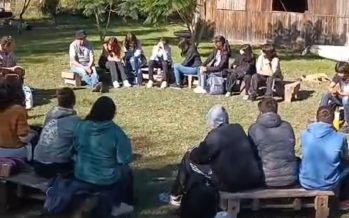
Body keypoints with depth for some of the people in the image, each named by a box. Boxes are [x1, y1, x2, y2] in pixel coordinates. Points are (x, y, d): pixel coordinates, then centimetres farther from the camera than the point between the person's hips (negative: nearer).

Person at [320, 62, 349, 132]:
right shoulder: (337, 76, -7)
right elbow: (330, 87, -4)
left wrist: (341, 93, -39)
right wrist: (332, 91, -27)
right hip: (341, 98, 6)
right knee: (326, 96, -14)